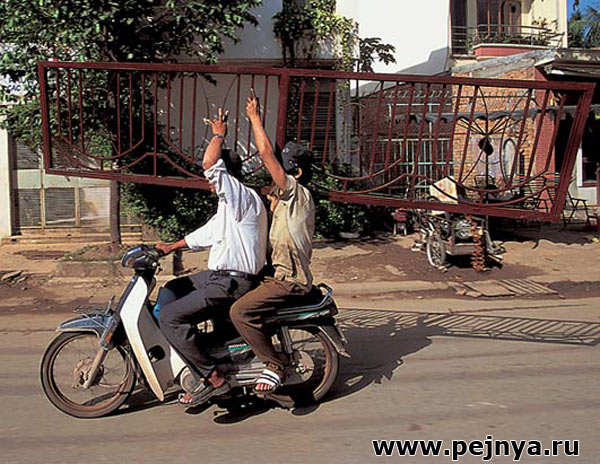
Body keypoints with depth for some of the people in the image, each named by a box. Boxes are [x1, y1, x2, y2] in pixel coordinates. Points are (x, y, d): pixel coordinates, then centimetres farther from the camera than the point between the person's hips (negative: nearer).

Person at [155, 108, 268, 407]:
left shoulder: (243, 197, -15)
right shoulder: (229, 204, 18)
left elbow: (210, 164, -27)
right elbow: (208, 233, 29)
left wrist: (218, 135, -10)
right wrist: (172, 247, 32)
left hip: (232, 283, -11)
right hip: (219, 275, 11)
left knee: (169, 316, -16)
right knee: (168, 292, 17)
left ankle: (211, 378, -12)